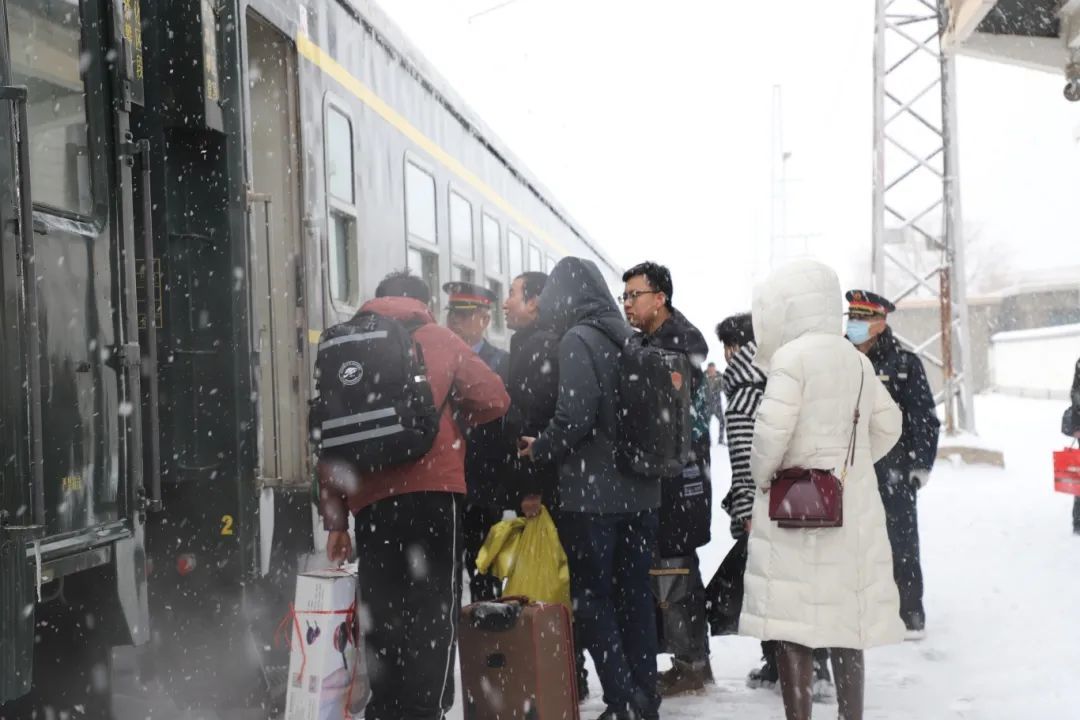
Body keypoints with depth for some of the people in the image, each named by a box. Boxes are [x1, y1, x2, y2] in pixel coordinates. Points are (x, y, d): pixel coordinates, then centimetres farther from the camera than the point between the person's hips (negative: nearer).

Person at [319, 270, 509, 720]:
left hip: (369, 501, 3)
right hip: (432, 489, -3)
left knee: (383, 618, 9)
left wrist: (335, 518, 13)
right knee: (434, 613, -3)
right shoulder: (437, 340, 9)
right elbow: (494, 400, 5)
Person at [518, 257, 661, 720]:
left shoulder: (577, 340, -12)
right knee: (634, 596, 12)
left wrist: (539, 451, -4)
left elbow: (574, 418, -19)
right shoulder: (630, 340, 9)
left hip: (591, 493, -7)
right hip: (640, 492, 7)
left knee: (592, 599, 1)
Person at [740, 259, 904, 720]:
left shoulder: (791, 357, -12)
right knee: (845, 619, 12)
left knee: (793, 627, -3)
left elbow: (772, 429, -19)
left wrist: (761, 476, -4)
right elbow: (888, 425, 15)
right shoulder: (856, 359, 10)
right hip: (853, 509, 7)